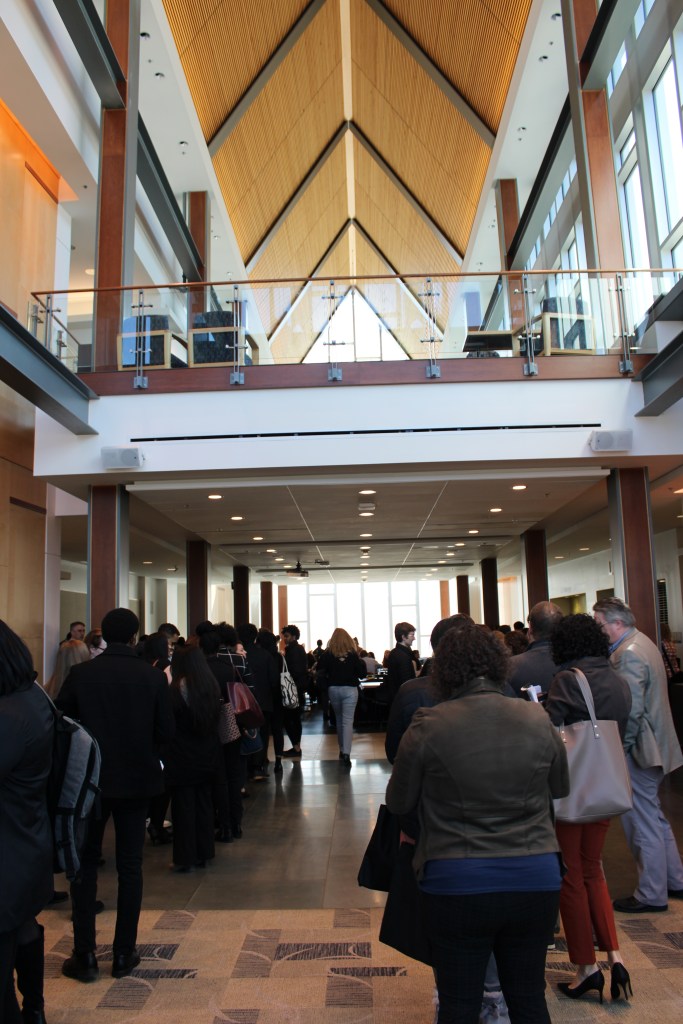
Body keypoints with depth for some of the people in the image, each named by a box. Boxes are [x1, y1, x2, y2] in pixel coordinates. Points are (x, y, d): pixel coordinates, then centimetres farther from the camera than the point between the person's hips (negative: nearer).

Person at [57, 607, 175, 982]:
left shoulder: (80, 674, -11)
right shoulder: (153, 677, -10)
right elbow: (166, 731, -8)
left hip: (90, 779, 0)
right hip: (137, 779, 1)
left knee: (85, 863, 14)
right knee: (130, 865, 12)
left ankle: (85, 955, 18)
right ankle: (124, 954, 19)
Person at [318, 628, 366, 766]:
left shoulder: (327, 654, -6)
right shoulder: (352, 654, -7)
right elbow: (362, 673, -5)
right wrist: (361, 661, 11)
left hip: (333, 689, 2)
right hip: (350, 689, -2)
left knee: (339, 720, 19)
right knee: (348, 721, -4)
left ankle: (342, 751, 28)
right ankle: (346, 754, -16)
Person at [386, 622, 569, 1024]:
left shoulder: (427, 727, -14)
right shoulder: (537, 720, -5)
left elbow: (399, 804, -2)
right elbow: (561, 788, 11)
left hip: (457, 882, -3)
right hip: (537, 879, 3)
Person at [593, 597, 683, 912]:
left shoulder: (628, 653, -22)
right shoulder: (642, 643, 10)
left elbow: (630, 710, -27)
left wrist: (619, 748, -17)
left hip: (637, 749, -11)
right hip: (653, 743, 11)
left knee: (642, 823, 2)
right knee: (653, 817, 22)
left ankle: (651, 895, 14)